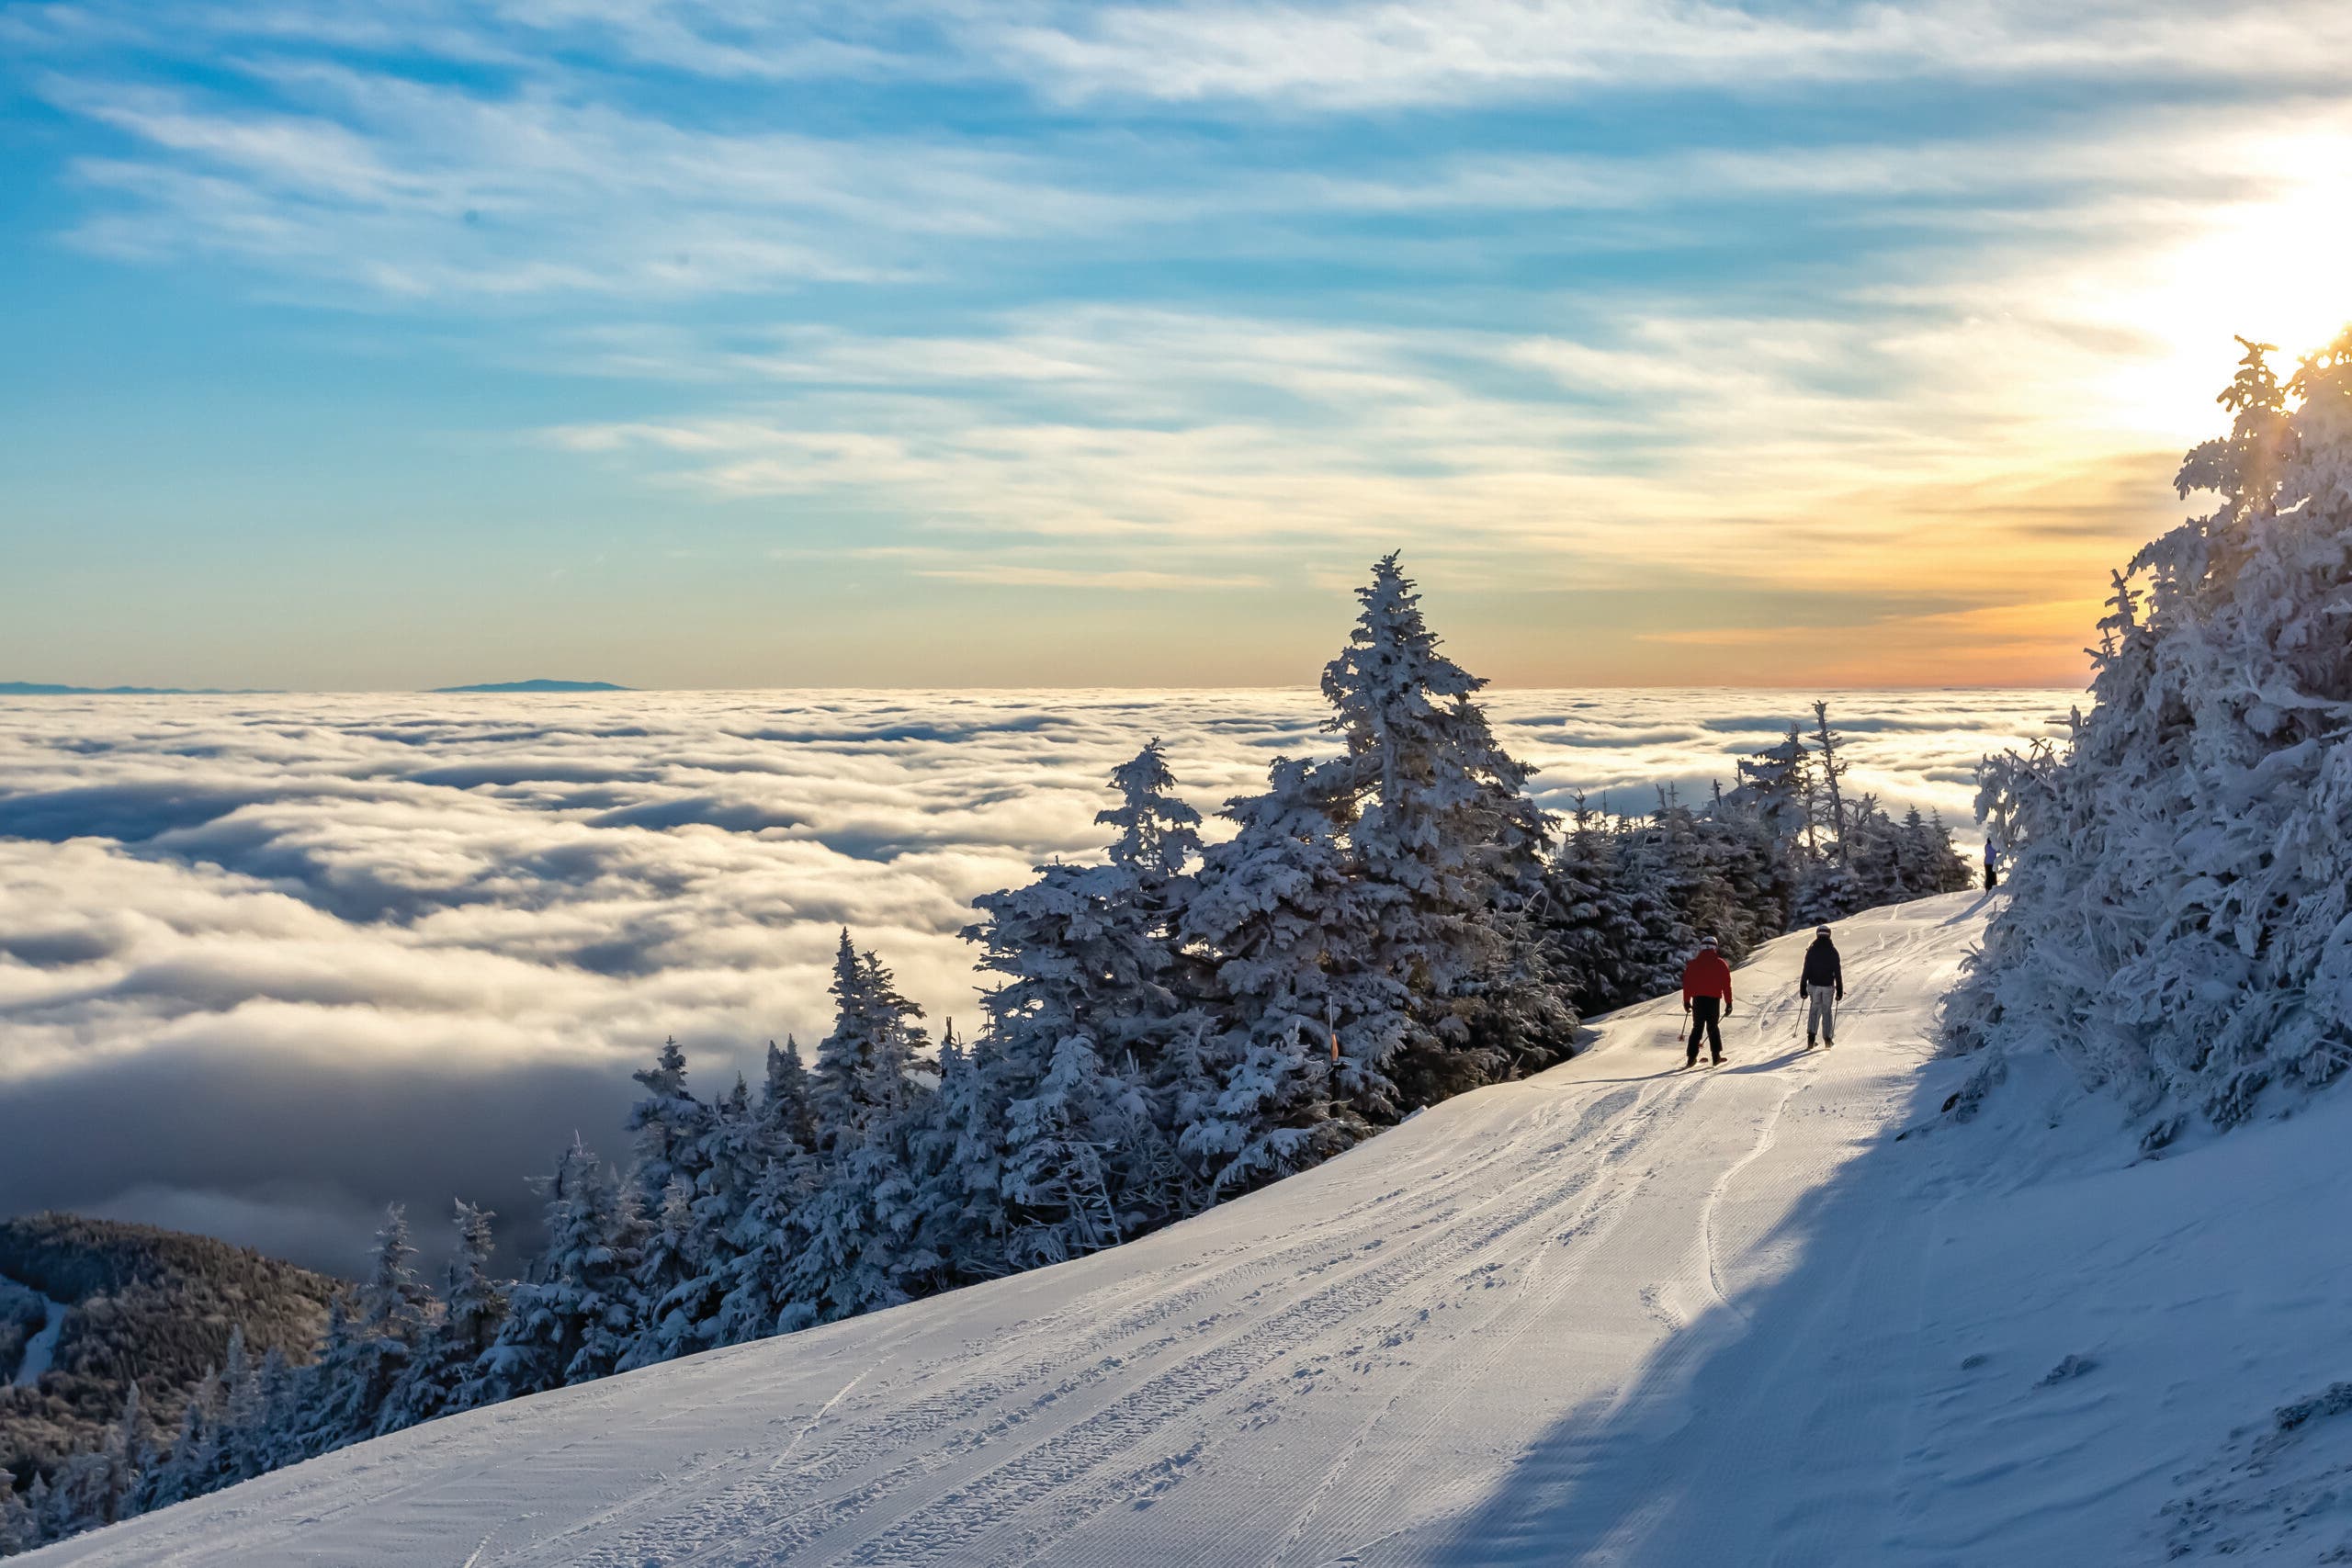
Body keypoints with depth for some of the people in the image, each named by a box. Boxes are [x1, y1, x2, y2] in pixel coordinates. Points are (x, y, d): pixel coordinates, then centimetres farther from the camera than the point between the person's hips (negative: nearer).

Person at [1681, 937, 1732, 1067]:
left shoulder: (1693, 964, 6)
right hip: (1714, 999, -1)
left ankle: (1692, 1058, -1)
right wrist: (1729, 1003, 4)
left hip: (1698, 999, 1)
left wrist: (1686, 1001, 12)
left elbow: (1687, 983, 6)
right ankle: (1716, 1056, 1)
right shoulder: (1721, 964, 3)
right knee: (1713, 1027, 11)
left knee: (1697, 1028, 7)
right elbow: (1727, 985, 1)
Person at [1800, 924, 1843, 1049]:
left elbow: (1806, 971, -3)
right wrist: (1840, 990, 2)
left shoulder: (1811, 951, -3)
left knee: (1815, 1009, 15)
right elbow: (1838, 972, -4)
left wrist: (1803, 989, 2)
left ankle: (1811, 1035, -1)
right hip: (1828, 986, -1)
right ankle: (1827, 1039, 11)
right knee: (1827, 1011, 12)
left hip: (1814, 985, 1)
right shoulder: (1833, 952, -5)